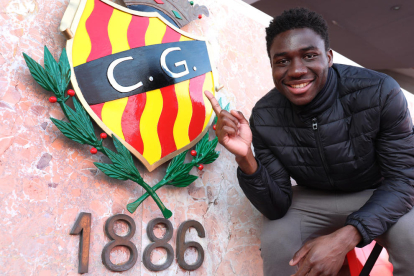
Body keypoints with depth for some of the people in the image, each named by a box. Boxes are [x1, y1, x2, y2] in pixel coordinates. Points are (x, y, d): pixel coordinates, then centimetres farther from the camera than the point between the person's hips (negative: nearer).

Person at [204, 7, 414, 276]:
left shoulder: (380, 92, -24)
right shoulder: (264, 117, -18)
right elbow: (276, 208, -15)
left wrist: (344, 238, -33)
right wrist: (245, 158, -35)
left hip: (379, 195, 0)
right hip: (314, 200, 1)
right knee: (277, 243, -26)